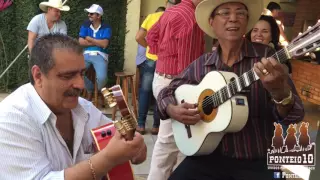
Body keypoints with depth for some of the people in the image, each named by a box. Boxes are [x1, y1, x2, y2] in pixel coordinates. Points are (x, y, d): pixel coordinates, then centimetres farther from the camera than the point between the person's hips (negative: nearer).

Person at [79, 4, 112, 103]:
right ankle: (90, 89, 7)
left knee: (102, 77, -28)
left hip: (100, 55, -3)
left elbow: (104, 44, -13)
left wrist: (89, 39, -4)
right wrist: (98, 42, -7)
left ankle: (101, 92, 11)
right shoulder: (85, 25, 8)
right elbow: (81, 42, -2)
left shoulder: (106, 28, 0)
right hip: (86, 54, 3)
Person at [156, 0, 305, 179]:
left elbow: (294, 115, -12)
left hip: (255, 163, -2)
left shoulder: (266, 56, -7)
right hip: (208, 156, 3)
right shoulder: (201, 65, 2)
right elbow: (167, 92, 14)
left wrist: (279, 91, -34)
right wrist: (173, 111, -8)